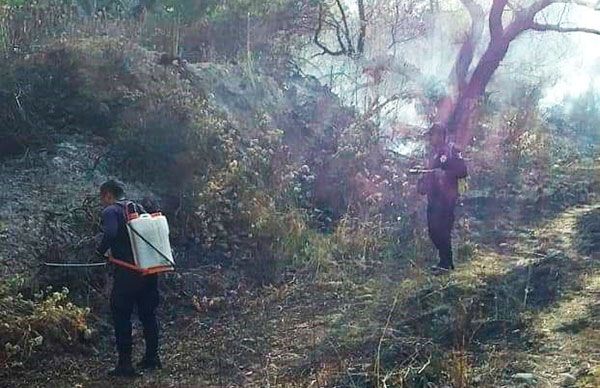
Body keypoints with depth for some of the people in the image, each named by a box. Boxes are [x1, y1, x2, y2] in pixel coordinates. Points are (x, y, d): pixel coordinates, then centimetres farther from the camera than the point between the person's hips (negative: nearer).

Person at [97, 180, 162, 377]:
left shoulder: (110, 211, -5)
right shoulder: (137, 208, 16)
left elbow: (110, 233, -23)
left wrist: (100, 251, -7)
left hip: (128, 272, -7)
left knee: (121, 316, 3)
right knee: (148, 313, 17)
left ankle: (125, 364, 5)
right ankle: (152, 357, 27)